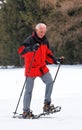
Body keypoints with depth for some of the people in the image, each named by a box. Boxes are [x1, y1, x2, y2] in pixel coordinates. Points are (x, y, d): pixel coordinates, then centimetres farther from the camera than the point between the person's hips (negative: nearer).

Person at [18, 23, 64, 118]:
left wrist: (55, 60, 4)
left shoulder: (44, 41, 8)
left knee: (49, 82, -14)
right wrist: (31, 48, -43)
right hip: (31, 68, -5)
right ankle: (26, 111, 9)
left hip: (42, 67, 5)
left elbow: (47, 54, 19)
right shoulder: (30, 40, -13)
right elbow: (21, 50, -26)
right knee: (29, 90, -1)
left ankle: (47, 104, -3)